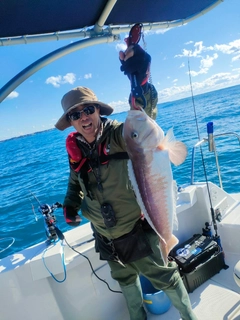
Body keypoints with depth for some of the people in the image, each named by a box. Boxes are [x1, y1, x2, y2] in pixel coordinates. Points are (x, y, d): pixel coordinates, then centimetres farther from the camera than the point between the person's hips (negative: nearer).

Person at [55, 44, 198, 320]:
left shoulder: (119, 136, -21)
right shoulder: (75, 149, -5)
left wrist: (140, 78, -57)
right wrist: (71, 205, 1)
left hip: (137, 232, -5)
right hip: (106, 238, 6)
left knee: (166, 278, 15)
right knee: (125, 280, 28)